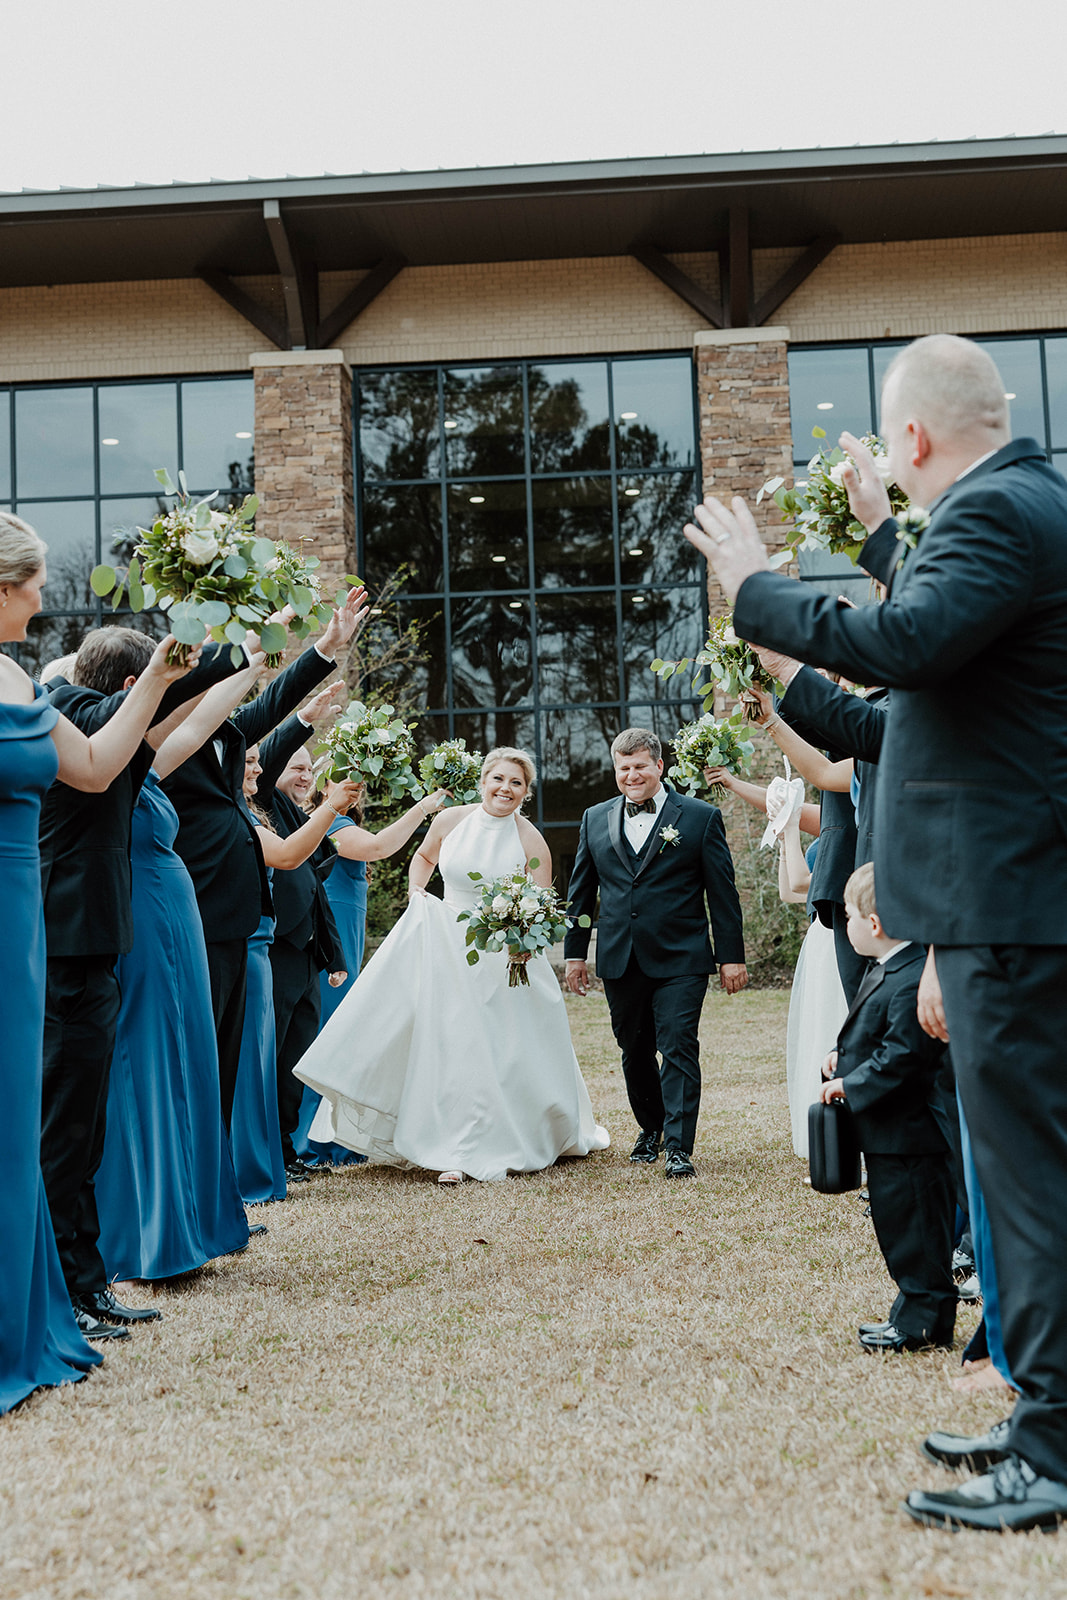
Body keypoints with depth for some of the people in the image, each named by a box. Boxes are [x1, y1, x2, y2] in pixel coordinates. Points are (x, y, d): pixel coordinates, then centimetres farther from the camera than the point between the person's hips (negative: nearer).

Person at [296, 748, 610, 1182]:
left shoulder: (531, 842, -7)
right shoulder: (450, 820, 0)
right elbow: (424, 856, 22)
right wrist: (416, 893, 6)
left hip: (505, 957, -2)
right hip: (447, 948, 2)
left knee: (509, 1047, -1)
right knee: (452, 1045, 0)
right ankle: (459, 1152, 10)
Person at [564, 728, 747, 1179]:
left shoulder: (700, 817, 0)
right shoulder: (595, 819, 11)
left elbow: (722, 892, 0)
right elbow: (581, 891, 15)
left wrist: (732, 956, -2)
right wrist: (575, 952, 12)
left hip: (680, 960, -4)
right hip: (619, 961, 4)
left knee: (679, 1047, -9)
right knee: (635, 1052, 13)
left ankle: (678, 1146, -4)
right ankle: (650, 1129, 31)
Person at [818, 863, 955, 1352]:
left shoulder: (912, 982, -24)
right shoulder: (886, 969, 10)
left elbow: (902, 1057, -27)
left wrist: (850, 1084, -19)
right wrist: (844, 1057, 8)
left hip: (907, 1131, -11)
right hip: (890, 1128, 11)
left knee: (912, 1225, -1)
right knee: (896, 1221, 18)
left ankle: (924, 1321, 10)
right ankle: (915, 1311, 28)